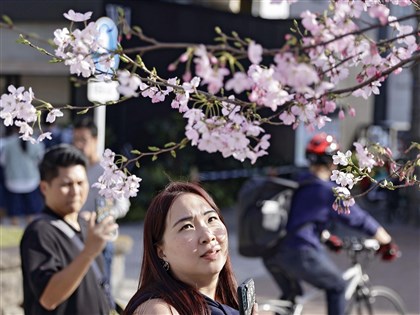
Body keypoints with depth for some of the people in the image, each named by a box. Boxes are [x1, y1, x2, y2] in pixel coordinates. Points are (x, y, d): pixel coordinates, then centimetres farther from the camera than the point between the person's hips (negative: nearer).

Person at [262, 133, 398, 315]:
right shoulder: (329, 192, -3)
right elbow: (360, 219, 3)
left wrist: (328, 238, 47)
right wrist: (388, 243, 16)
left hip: (271, 255, 7)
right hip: (301, 254, -7)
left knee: (290, 294, 29)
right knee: (337, 287, 16)